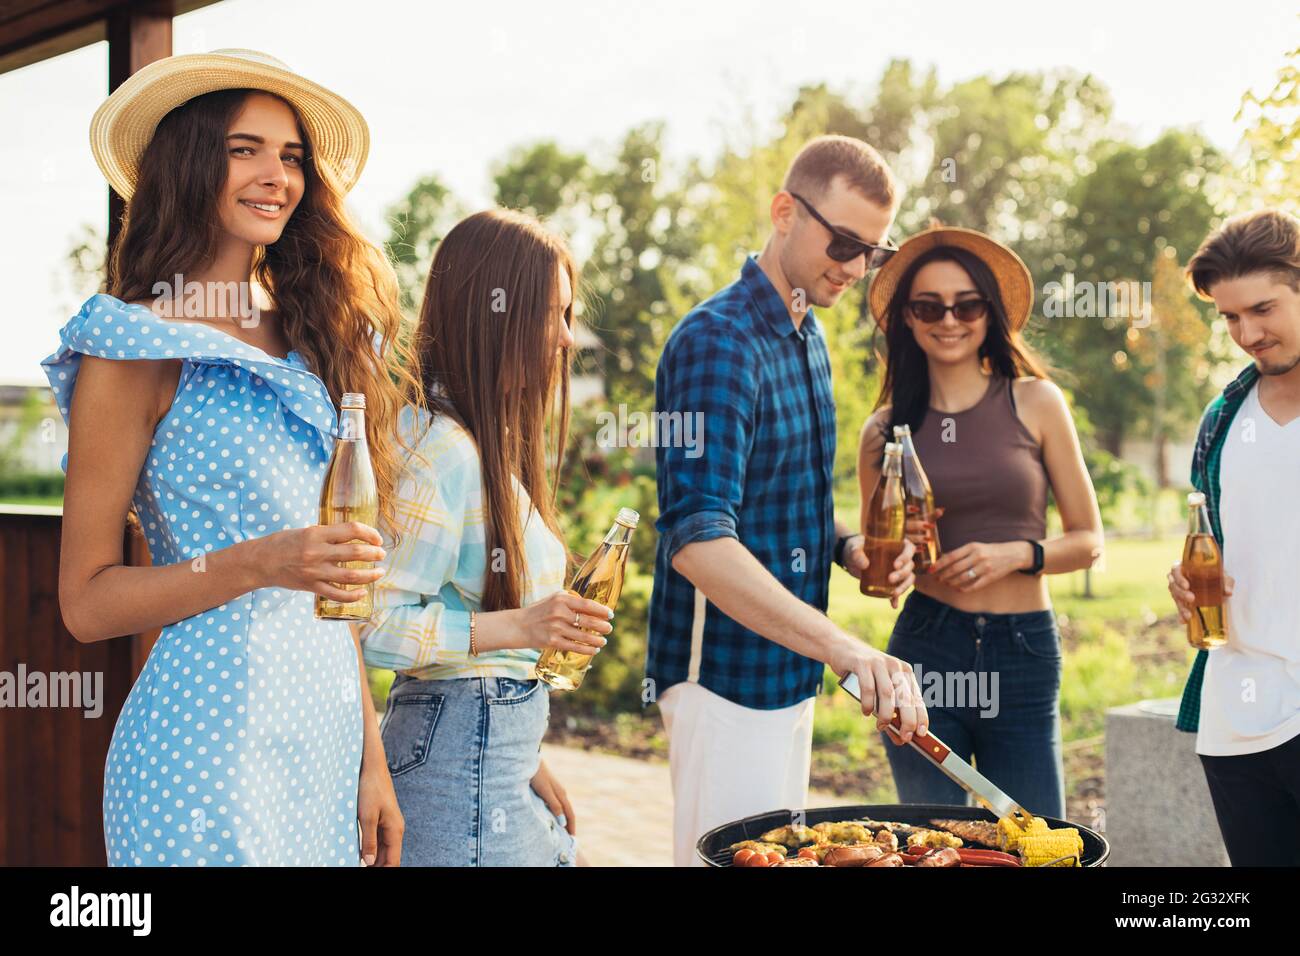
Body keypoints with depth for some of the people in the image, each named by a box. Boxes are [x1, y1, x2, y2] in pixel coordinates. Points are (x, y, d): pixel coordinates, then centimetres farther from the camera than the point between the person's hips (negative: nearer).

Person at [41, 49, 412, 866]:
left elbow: (336, 584, 12)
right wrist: (255, 564, -21)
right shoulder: (133, 351, -7)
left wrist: (371, 760, 8)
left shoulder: (308, 347, 10)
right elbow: (86, 599, -7)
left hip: (328, 731, 6)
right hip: (209, 731, -6)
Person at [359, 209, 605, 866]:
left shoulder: (493, 443, 12)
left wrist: (523, 759, 15)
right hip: (460, 756, -9)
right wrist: (517, 628, -25)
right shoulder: (442, 448, -18)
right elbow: (373, 625, -22)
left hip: (495, 752, 9)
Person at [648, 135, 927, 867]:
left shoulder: (809, 337, 10)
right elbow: (697, 543, -33)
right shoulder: (717, 342, -20)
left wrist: (847, 545, 1)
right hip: (726, 669, -9)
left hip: (791, 665, 9)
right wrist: (845, 648, -41)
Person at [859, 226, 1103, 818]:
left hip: (1024, 656, -1)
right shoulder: (885, 430, 4)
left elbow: (1089, 540, 5)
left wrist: (1015, 554, -12)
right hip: (924, 653, 1)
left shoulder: (1034, 402, 2)